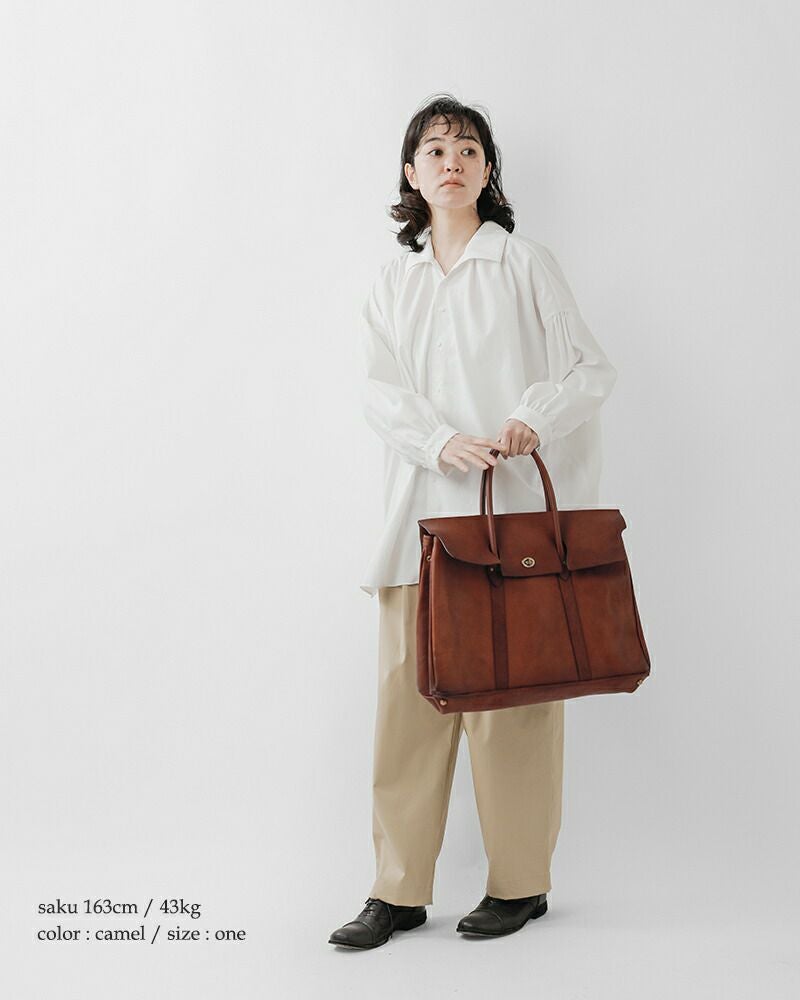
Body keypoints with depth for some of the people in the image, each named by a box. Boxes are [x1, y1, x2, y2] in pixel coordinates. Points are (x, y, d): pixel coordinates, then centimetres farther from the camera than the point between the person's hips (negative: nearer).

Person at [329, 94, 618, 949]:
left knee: (510, 698, 0)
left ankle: (521, 881, 15)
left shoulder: (523, 263, 5)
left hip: (515, 508, -3)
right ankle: (399, 890, 12)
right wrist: (443, 440, -16)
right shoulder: (393, 281, 14)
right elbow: (380, 391, 3)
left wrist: (533, 417, -16)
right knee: (407, 694, 2)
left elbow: (593, 371, 3)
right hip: (423, 505, 3)